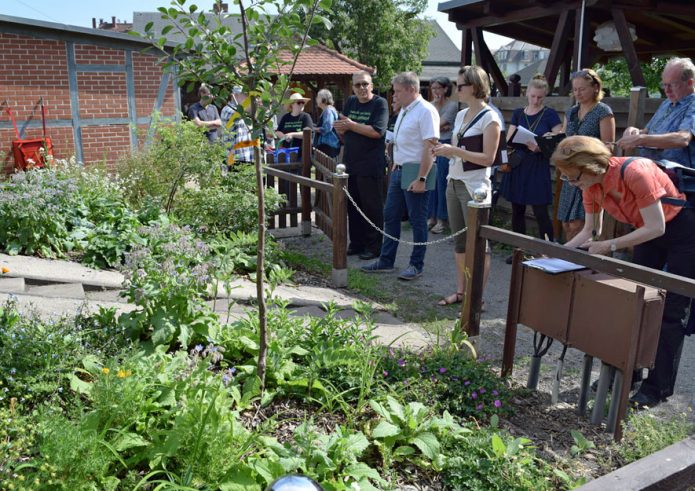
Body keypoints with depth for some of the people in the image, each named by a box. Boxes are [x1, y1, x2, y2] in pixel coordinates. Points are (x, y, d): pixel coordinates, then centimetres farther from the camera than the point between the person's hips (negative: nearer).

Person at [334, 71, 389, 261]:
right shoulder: (350, 102, 13)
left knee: (372, 207, 0)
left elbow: (377, 131, -19)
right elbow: (340, 129, 14)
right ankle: (356, 243, 22)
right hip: (350, 163, 7)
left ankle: (374, 246, 9)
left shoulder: (380, 103, -6)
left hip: (371, 166, -7)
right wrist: (341, 127, -10)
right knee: (353, 206, 11)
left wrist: (351, 125, -14)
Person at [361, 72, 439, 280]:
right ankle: (386, 261, 24)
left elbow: (430, 147, -21)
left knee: (417, 221, 2)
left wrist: (421, 178, -24)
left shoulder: (425, 111, -15)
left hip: (415, 174, -10)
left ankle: (416, 265, 13)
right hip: (399, 170, 10)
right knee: (390, 216, 13)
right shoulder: (404, 110, 14)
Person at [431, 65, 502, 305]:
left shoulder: (489, 119, -9)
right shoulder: (461, 115, 13)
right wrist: (444, 150, 0)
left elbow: (488, 158, -15)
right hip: (454, 183, 8)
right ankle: (460, 291, 22)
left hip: (475, 187, -8)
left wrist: (454, 150, -20)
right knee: (459, 241, 13)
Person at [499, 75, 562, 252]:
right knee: (517, 210, 9)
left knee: (541, 212, -6)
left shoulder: (550, 114, 0)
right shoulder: (517, 113, 11)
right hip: (517, 165, 4)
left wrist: (540, 147, -23)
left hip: (538, 167, -4)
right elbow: (508, 140, 7)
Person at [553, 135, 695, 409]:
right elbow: (590, 231, -3)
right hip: (649, 234, 7)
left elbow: (656, 228, -29)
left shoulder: (634, 172, -34)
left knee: (670, 312, -2)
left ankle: (659, 387, 8)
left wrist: (609, 246, -30)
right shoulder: (591, 185, -12)